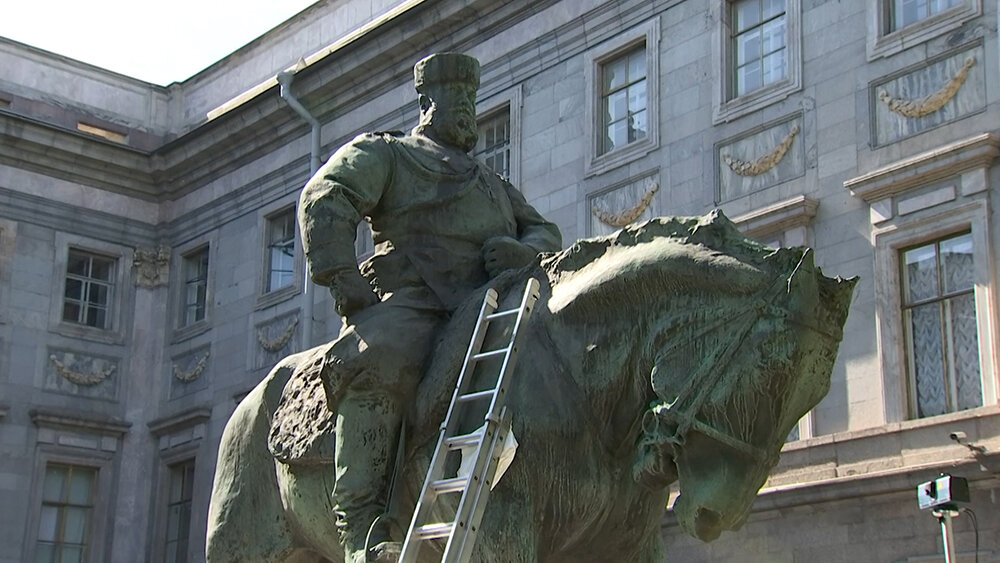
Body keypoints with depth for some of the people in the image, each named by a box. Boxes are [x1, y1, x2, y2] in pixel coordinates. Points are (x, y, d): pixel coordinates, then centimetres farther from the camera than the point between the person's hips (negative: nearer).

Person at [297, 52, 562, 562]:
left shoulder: (494, 185, 38)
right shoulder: (384, 154, 20)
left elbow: (547, 232, 32)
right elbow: (324, 203, 3)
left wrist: (526, 250, 5)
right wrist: (345, 285, -11)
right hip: (410, 304, -6)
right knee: (376, 359, -38)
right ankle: (359, 521, -35)